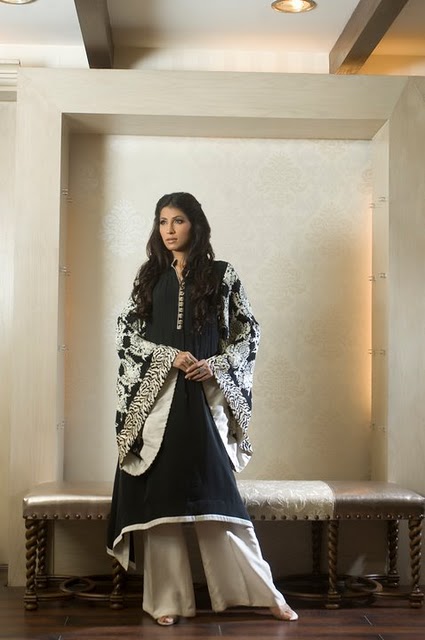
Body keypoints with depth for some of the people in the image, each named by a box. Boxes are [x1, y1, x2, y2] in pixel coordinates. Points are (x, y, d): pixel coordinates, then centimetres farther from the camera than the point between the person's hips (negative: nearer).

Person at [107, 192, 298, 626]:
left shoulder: (221, 274, 5)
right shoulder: (149, 276, 11)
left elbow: (248, 332, 5)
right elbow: (125, 332, 6)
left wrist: (215, 365, -11)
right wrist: (170, 357, -9)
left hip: (205, 396, -2)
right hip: (156, 397, 2)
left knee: (217, 494, -2)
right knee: (160, 495, 0)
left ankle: (264, 592, 10)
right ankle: (168, 598, 10)